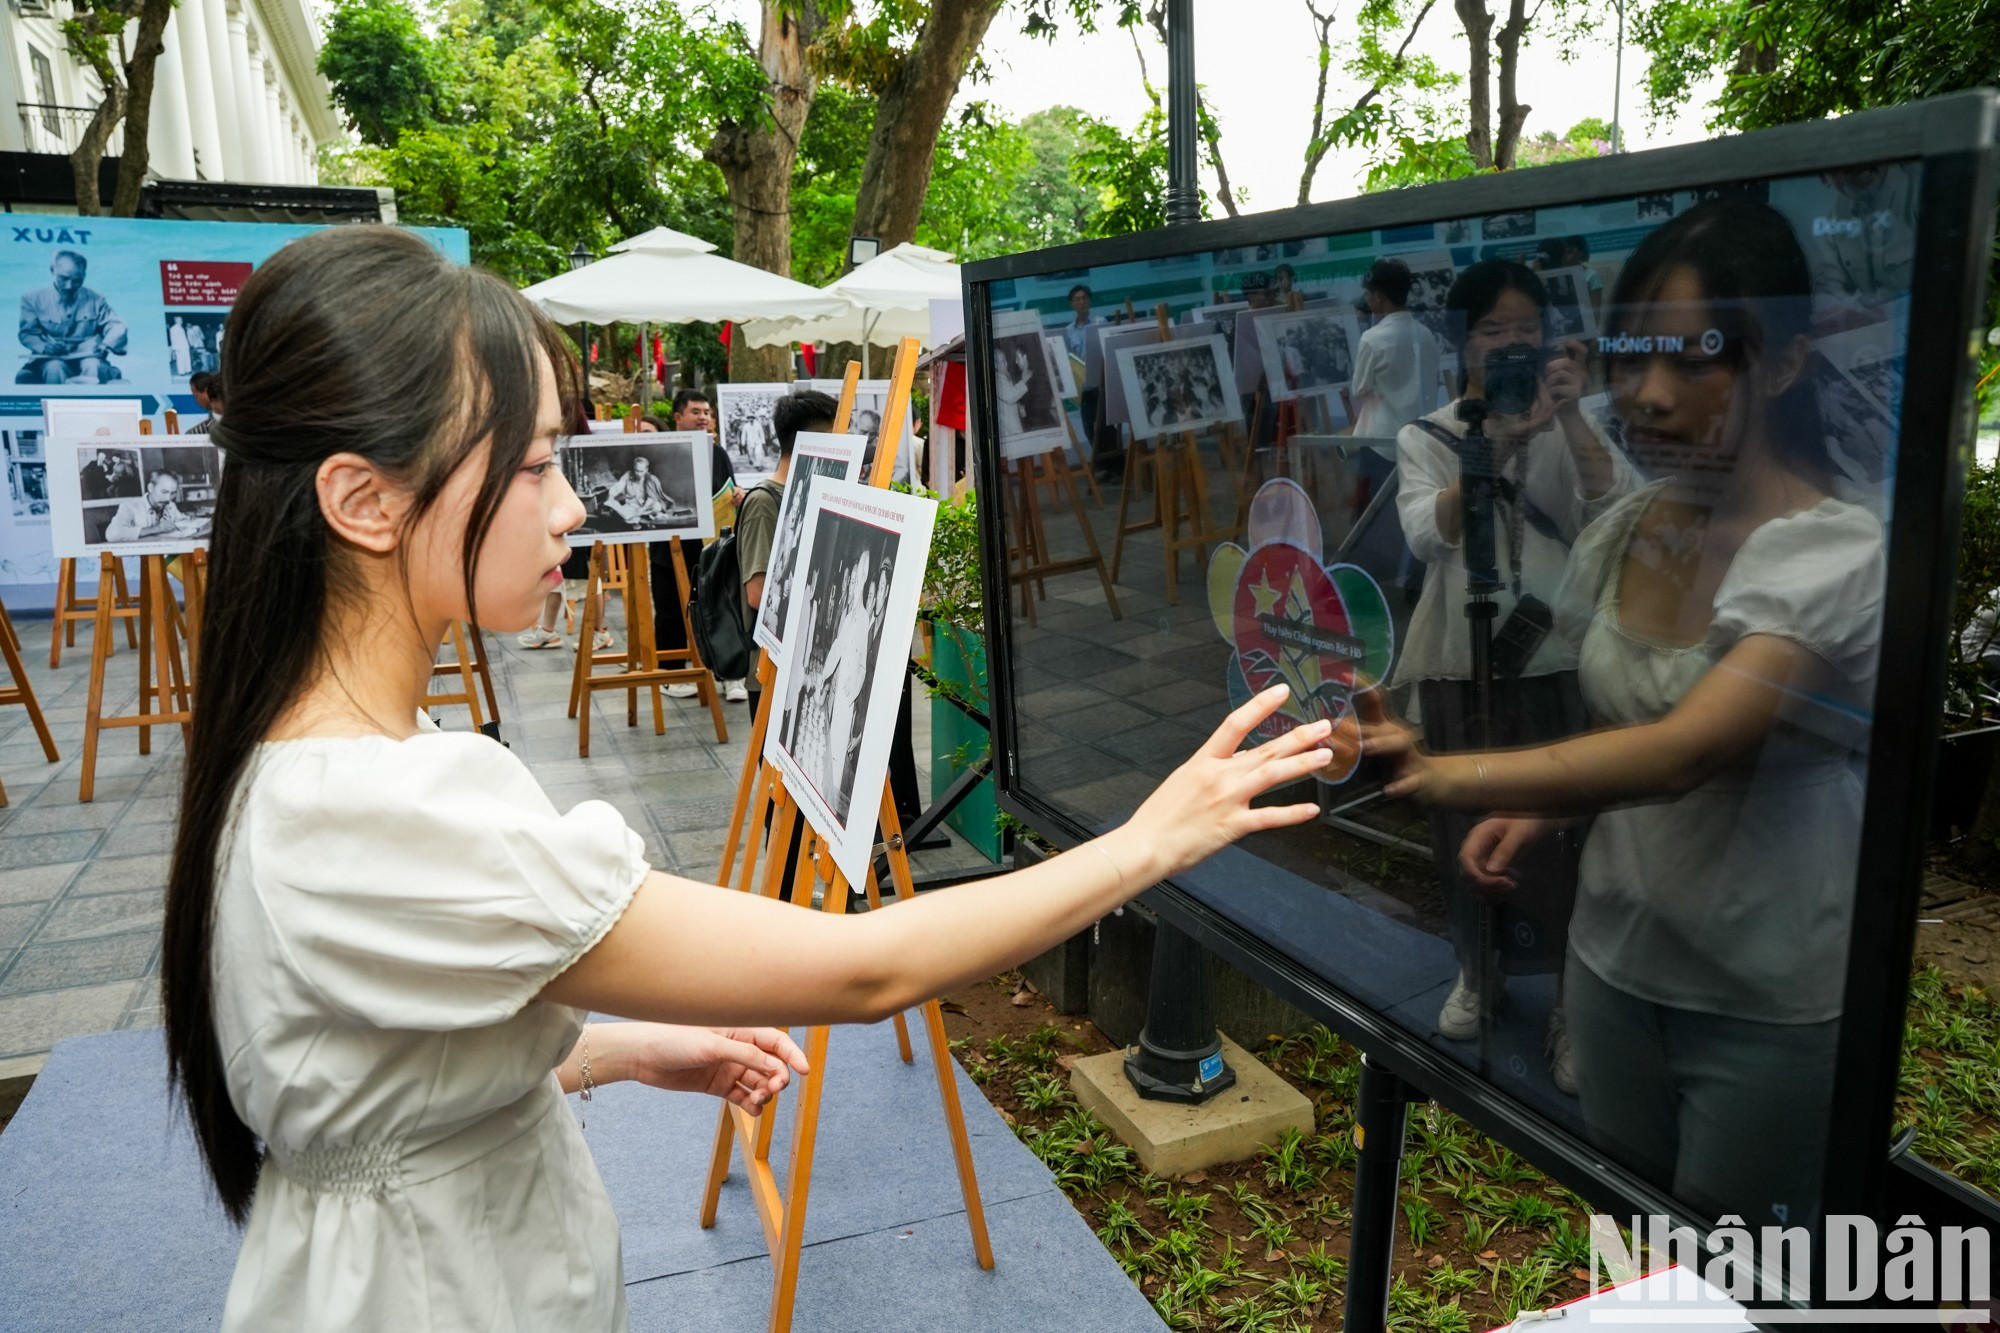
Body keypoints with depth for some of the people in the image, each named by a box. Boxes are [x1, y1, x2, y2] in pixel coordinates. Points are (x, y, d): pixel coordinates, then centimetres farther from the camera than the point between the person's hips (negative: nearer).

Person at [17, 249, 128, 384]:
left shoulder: (94, 300, 11)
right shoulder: (33, 299, 8)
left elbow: (117, 326, 3)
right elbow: (27, 333, 3)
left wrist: (106, 344, -21)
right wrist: (44, 346, -22)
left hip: (87, 358, 0)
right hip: (50, 360, 0)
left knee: (94, 367, -35)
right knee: (55, 368, -36)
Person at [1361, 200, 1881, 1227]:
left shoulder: (1833, 555, -20)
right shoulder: (1617, 534, 0)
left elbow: (1683, 750, -35)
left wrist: (1443, 776, -44)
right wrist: (1536, 812, -4)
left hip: (1770, 1007, -5)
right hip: (1614, 962, 5)